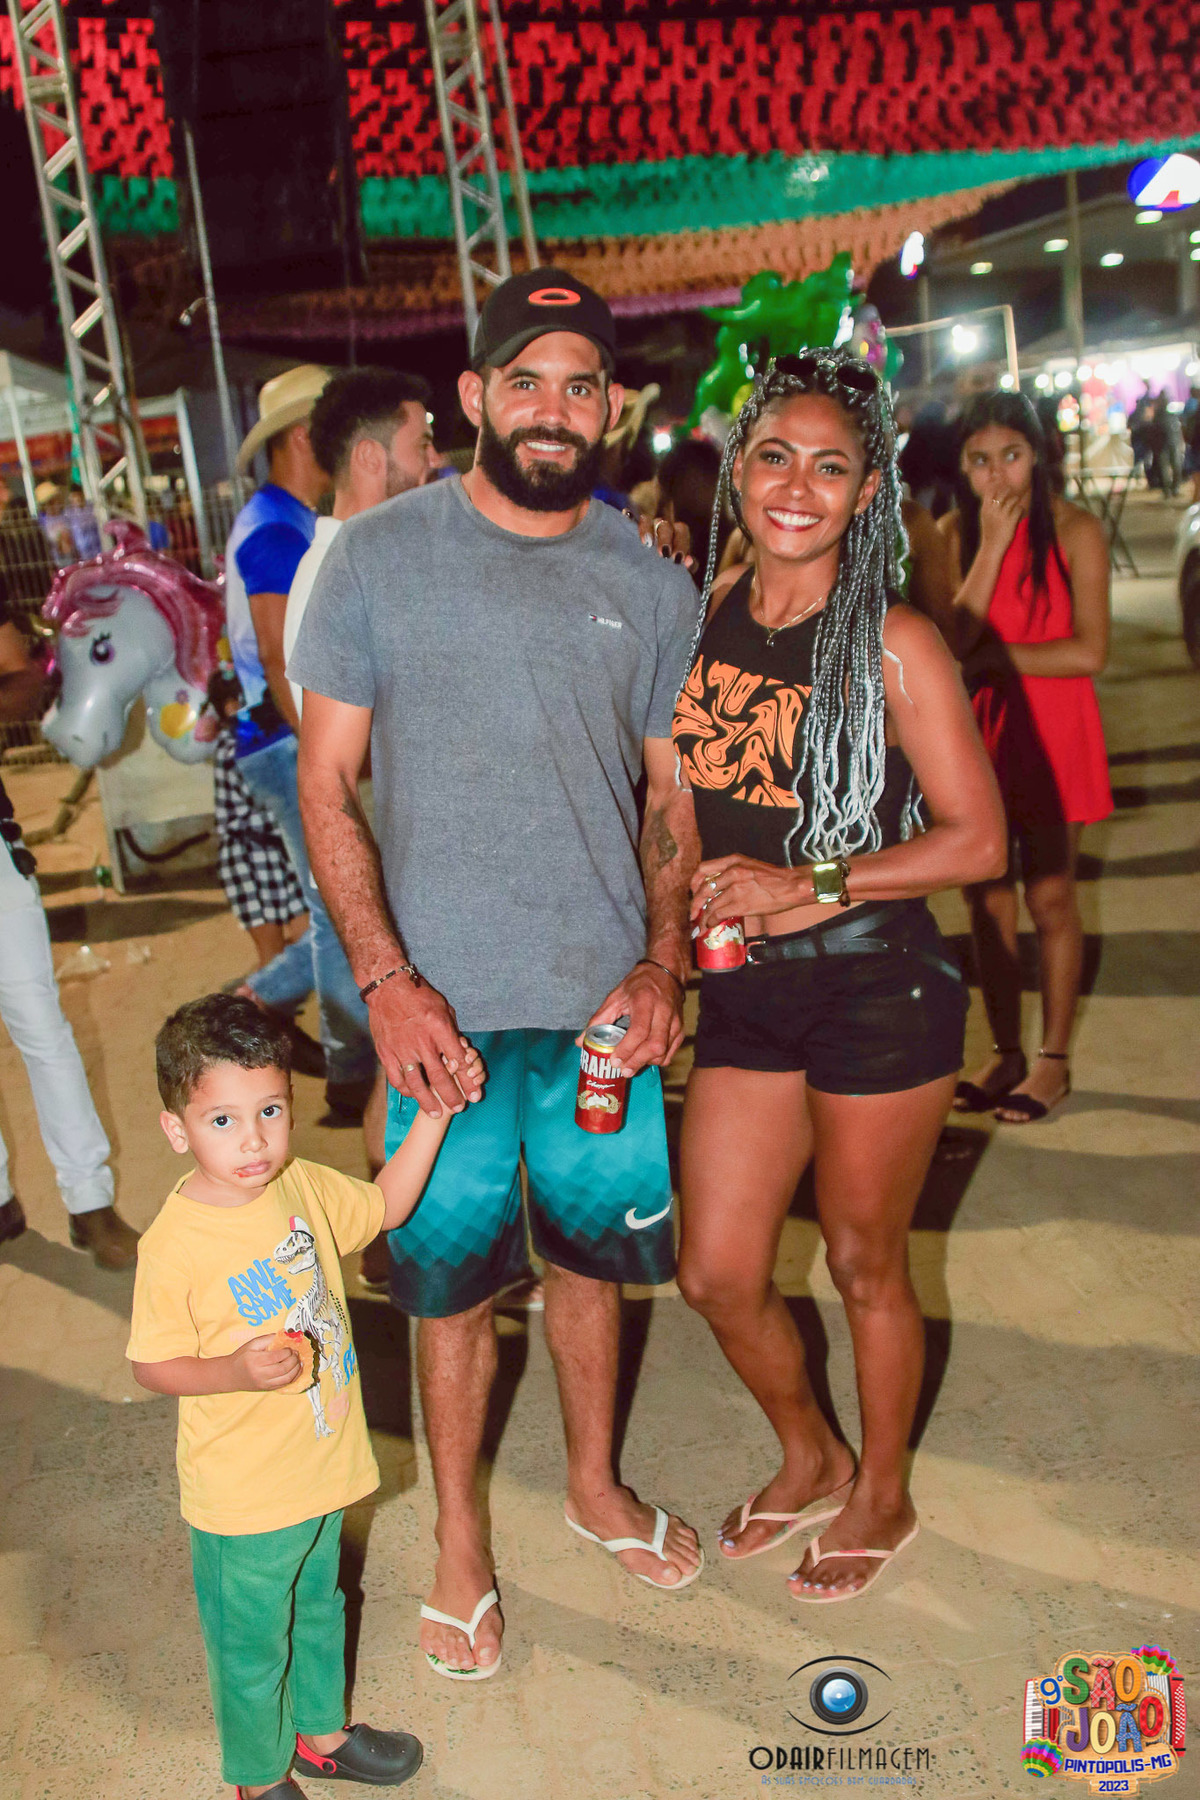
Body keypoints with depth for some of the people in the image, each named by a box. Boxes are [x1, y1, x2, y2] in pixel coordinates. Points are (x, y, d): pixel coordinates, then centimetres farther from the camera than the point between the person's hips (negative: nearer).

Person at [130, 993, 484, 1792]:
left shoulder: (302, 1187, -8)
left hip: (324, 1464, 6)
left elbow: (385, 1204, 9)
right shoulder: (175, 1246, -26)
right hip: (243, 1495, -6)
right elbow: (153, 1365, -16)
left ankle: (322, 1732, 53)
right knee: (252, 1645, 17)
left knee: (318, 1611, 29)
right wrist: (235, 1371, -33)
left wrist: (437, 1113, 1)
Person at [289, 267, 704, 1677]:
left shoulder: (650, 585, 3)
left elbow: (673, 795, 9)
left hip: (605, 996, 3)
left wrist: (663, 965, -5)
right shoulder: (377, 557, -5)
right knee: (453, 1278, 9)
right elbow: (327, 783, -4)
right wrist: (387, 980, -13)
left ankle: (595, 1483, 41)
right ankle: (458, 1542, 31)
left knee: (588, 1250, 17)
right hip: (440, 1005, -2)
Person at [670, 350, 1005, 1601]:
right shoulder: (701, 616, 3)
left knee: (865, 1262, 12)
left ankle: (881, 1496, 38)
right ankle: (809, 1460, 40)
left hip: (878, 991, -5)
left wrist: (809, 884, -18)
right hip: (743, 993, 5)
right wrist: (688, 914, -1)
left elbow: (976, 840, -12)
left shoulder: (893, 644, -11)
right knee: (715, 1273, 10)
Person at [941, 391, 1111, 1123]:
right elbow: (952, 640, -10)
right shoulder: (956, 532, 3)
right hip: (978, 729, 4)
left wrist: (990, 657, -12)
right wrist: (991, 546, -14)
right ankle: (1006, 1052, 21)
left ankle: (1054, 1060, 15)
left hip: (1051, 728, -4)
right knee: (988, 895, 8)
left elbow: (1089, 651, -15)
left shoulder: (1076, 530, -7)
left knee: (1049, 895, 3)